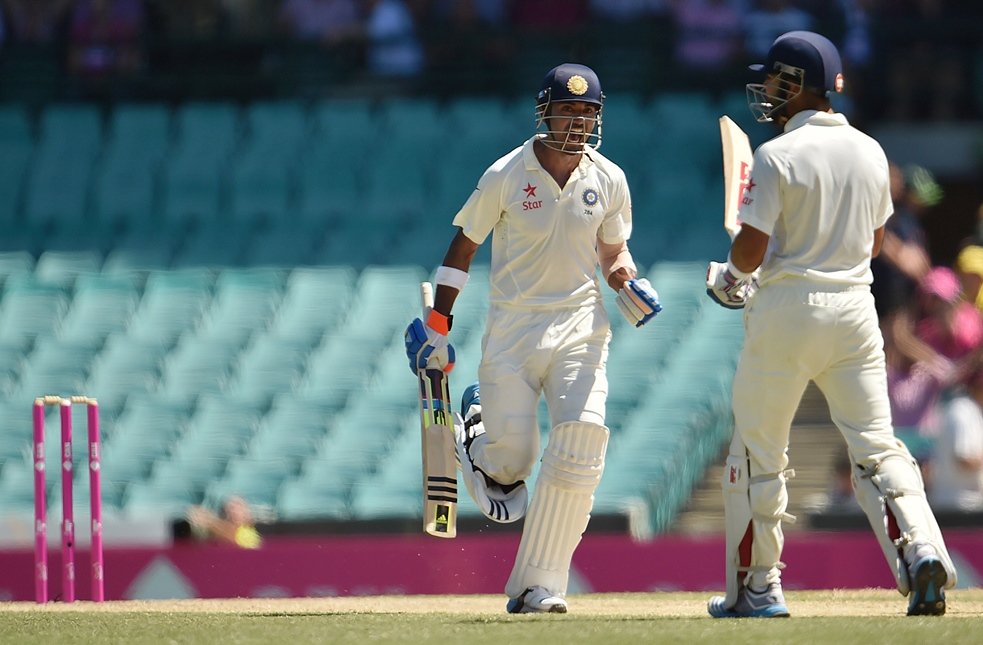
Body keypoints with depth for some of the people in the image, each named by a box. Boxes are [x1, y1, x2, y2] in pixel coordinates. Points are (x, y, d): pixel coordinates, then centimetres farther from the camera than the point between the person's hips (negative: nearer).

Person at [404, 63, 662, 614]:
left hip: (580, 327, 2)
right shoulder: (506, 175, -5)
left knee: (581, 444, -16)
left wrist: (628, 280, -8)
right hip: (513, 326, -2)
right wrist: (437, 324, -1)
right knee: (512, 456, -6)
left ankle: (539, 586, -10)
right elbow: (465, 245, 3)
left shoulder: (609, 180, 3)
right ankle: (479, 429, 35)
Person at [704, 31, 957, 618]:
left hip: (786, 309, -4)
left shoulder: (779, 156, -11)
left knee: (759, 451, 8)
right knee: (875, 443, 3)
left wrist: (731, 276, 8)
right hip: (854, 307, 4)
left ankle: (756, 587, 13)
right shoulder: (870, 152, 7)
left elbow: (751, 249, -13)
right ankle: (921, 549, -20)